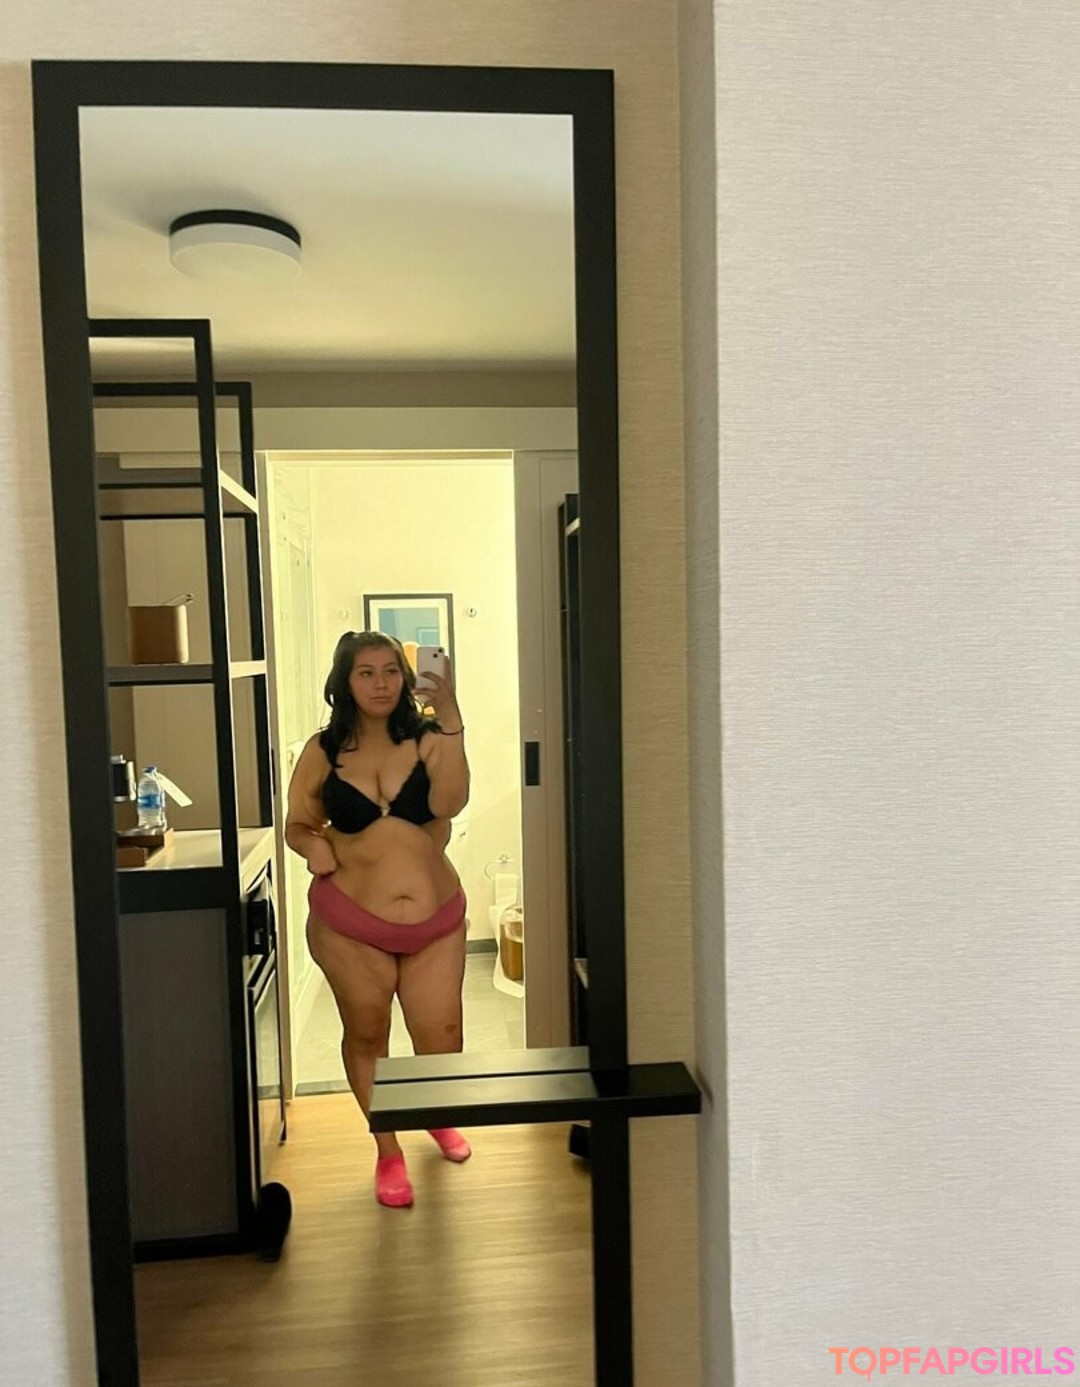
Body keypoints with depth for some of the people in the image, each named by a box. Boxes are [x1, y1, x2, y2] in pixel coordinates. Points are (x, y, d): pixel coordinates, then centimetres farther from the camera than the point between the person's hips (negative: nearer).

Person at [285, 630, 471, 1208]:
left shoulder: (426, 739, -6)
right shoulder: (323, 751, -2)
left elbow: (449, 801, -23)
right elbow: (297, 825, 7)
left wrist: (449, 717, -28)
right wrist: (314, 846, -15)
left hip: (435, 922, 0)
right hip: (350, 925, 0)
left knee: (441, 1041, 8)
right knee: (366, 1037, 14)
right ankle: (388, 1151, 38)